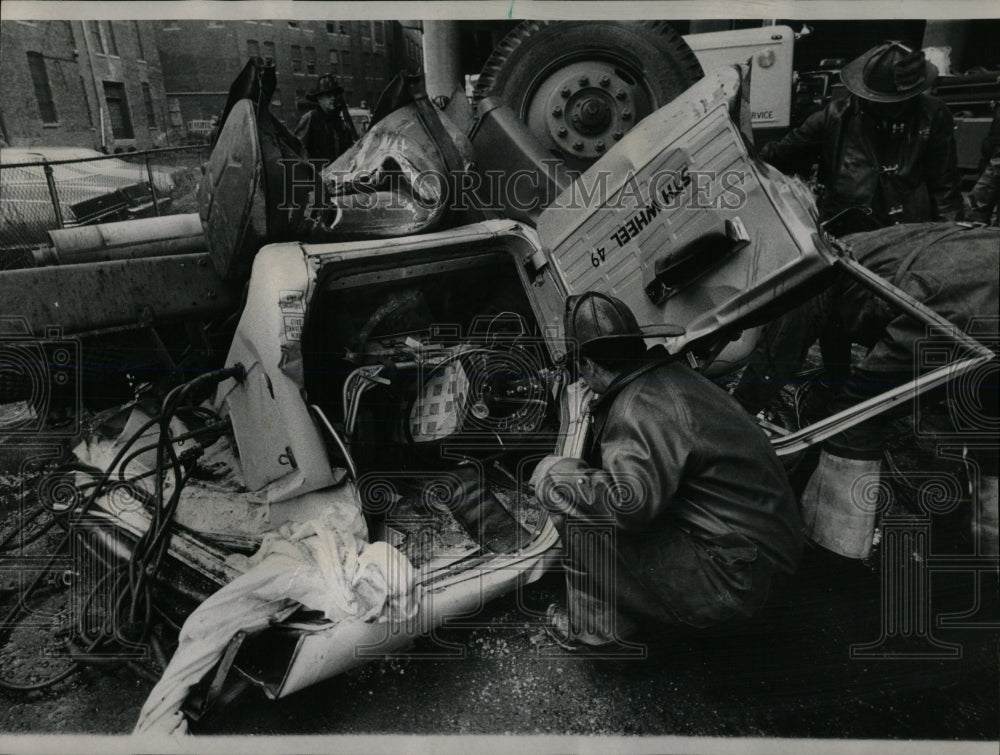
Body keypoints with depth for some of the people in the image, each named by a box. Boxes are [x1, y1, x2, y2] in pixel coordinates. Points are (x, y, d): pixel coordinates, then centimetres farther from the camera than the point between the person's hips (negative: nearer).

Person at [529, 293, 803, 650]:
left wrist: (553, 474, -21)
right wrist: (584, 416, 15)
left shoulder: (642, 408, -22)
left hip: (732, 581, -10)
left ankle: (592, 623, 4)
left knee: (578, 513, -17)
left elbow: (630, 502, -36)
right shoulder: (672, 376, 8)